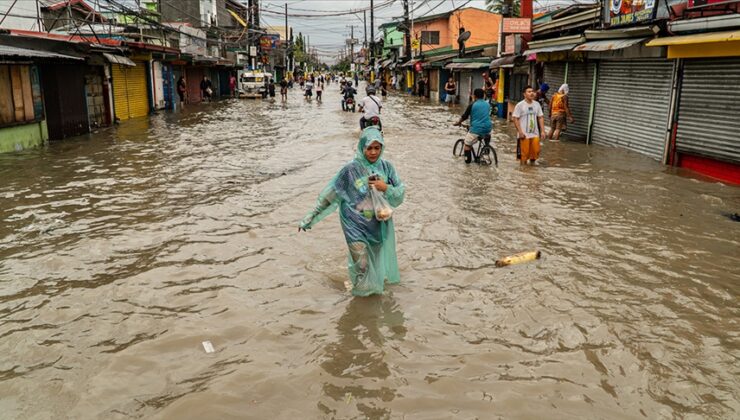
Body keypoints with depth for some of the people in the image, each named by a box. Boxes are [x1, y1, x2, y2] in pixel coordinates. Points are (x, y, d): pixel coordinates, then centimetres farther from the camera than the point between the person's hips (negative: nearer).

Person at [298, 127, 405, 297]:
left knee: (378, 257, 19)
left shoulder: (386, 167, -5)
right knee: (362, 262, 0)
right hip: (356, 225, -4)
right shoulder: (351, 170, -16)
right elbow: (329, 195, -11)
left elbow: (400, 194, -1)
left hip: (380, 224, 4)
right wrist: (310, 217, -9)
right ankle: (363, 288, 28)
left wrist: (386, 188, -21)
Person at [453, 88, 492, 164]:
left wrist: (458, 122, 19)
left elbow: (464, 116, 1)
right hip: (487, 128, 5)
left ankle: (468, 160, 6)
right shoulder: (488, 104, 10)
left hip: (476, 129, -5)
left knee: (467, 144, 9)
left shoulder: (472, 105, -4)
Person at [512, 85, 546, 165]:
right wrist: (520, 132, -15)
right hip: (524, 135, -4)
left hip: (535, 134, 4)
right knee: (524, 153, -2)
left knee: (535, 152, 3)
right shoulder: (520, 105, -6)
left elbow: (541, 117, 12)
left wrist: (542, 131, 4)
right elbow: (515, 119, -8)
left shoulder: (537, 104, 8)